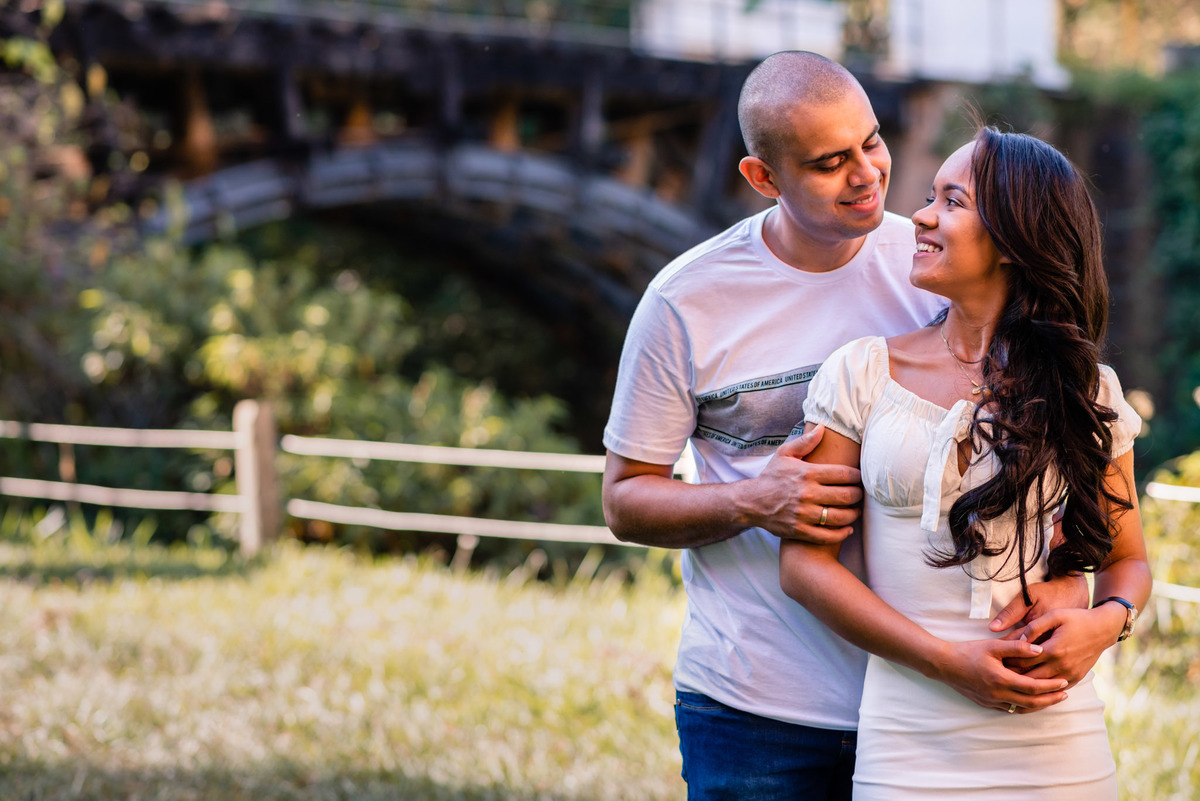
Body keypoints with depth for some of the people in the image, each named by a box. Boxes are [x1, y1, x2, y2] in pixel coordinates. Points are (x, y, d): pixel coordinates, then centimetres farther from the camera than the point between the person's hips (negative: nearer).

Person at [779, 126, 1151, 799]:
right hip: (910, 744, -1)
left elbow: (1127, 560, 14)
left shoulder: (1087, 391, 5)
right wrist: (944, 659, -13)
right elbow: (804, 564, -1)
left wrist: (1106, 620, -10)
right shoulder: (863, 373, 2)